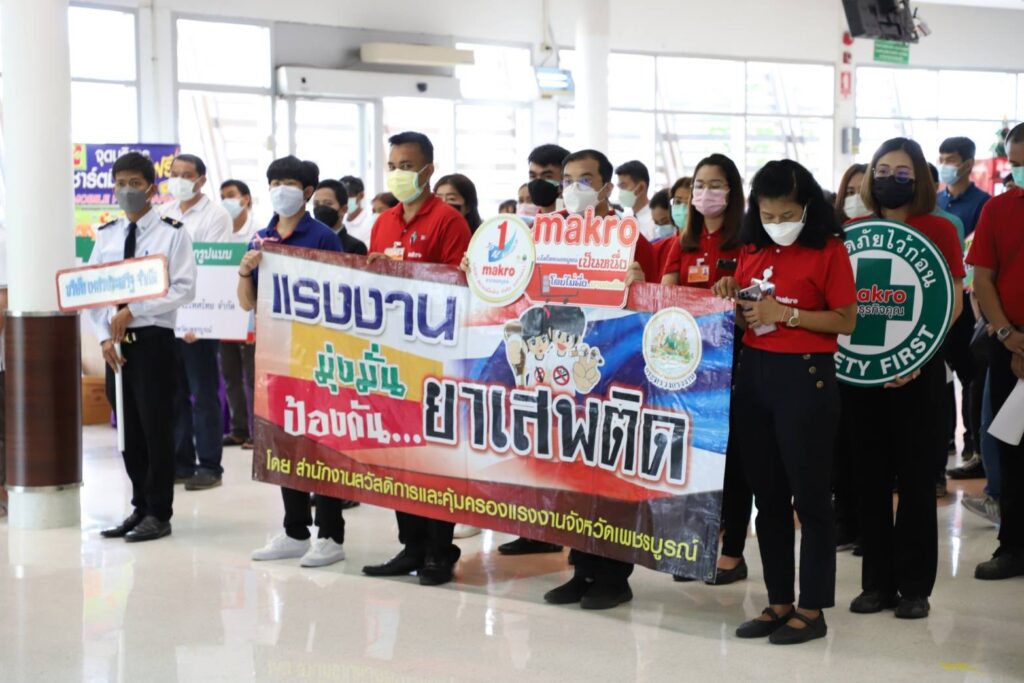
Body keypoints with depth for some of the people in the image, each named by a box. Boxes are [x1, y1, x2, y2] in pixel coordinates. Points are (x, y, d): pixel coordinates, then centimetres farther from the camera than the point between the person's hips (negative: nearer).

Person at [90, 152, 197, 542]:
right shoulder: (105, 235, 10)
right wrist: (104, 337, -5)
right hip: (115, 343, 5)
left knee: (157, 429, -1)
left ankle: (159, 514, 10)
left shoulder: (172, 233, -4)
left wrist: (133, 312, -18)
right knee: (127, 431, 11)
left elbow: (184, 290, -12)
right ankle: (141, 507, 23)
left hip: (154, 339, -5)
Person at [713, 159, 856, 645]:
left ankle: (812, 609, 9)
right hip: (754, 371, 7)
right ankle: (779, 602, 21)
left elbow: (846, 321, -10)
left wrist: (787, 314, -18)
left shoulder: (828, 250, -7)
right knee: (766, 493, 11)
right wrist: (731, 301, -4)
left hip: (806, 376, -6)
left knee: (809, 494, 0)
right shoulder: (752, 251, 10)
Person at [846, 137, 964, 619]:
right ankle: (877, 582, 17)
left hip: (919, 372, -3)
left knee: (916, 479, 3)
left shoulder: (939, 231, -1)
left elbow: (952, 304, -5)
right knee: (870, 478, 7)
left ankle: (915, 586, 11)